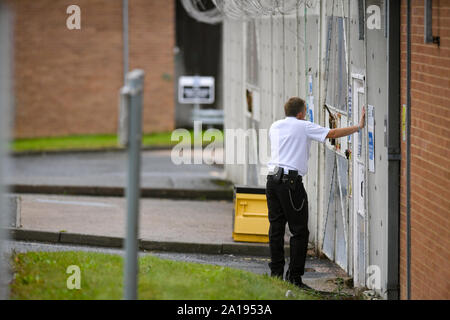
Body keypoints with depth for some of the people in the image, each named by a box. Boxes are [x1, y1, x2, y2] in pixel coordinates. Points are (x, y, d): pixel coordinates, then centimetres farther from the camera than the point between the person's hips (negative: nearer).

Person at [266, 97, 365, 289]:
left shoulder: (275, 126, 17)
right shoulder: (304, 127, 0)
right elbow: (332, 134, -3)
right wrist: (358, 127, 4)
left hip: (272, 178, 6)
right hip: (291, 181, -6)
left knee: (276, 228, 11)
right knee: (299, 231, -1)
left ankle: (276, 273, 11)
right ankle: (294, 278, -4)